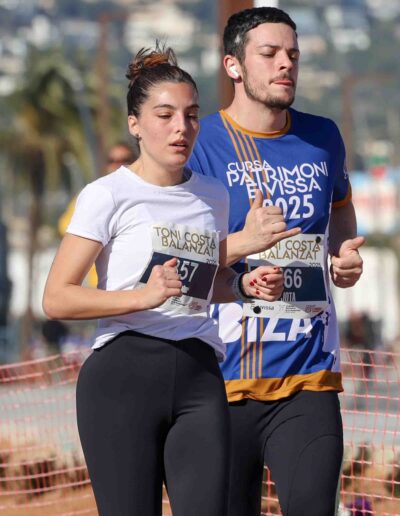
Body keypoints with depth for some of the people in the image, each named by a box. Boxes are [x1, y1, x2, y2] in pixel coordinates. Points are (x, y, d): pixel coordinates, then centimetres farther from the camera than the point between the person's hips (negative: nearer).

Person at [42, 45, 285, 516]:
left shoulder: (213, 197, 16)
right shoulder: (108, 196, -2)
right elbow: (56, 298, -8)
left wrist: (246, 285, 9)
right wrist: (143, 296, -20)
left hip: (199, 377, 5)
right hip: (123, 375, -5)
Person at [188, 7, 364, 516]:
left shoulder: (322, 138, 12)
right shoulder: (198, 143, -2)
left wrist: (346, 255, 10)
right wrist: (243, 242, -23)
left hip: (308, 378, 3)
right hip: (222, 379, -3)